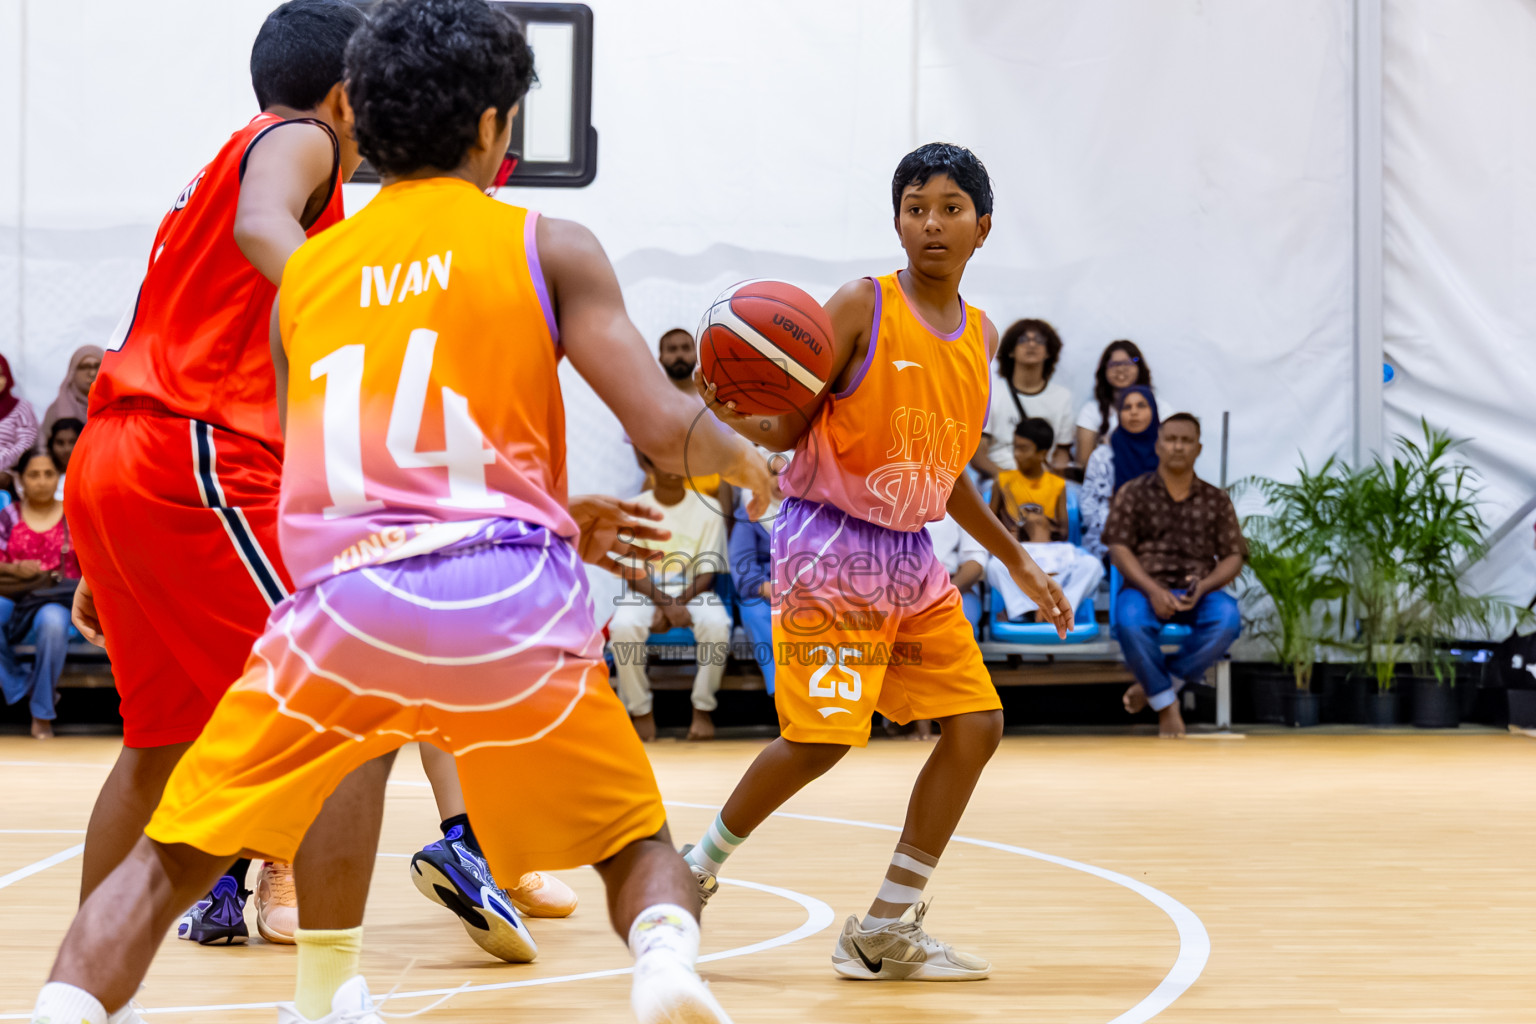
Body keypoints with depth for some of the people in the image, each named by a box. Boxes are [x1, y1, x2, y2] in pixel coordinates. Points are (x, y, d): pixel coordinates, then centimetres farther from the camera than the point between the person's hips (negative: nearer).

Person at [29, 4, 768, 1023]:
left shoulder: (305, 272, 20)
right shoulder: (547, 247, 8)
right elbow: (664, 428, 1)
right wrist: (743, 459, 24)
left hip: (345, 598, 2)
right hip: (510, 596, -1)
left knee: (170, 857, 14)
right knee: (635, 842, 18)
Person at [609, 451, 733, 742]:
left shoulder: (707, 510, 0)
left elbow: (707, 574, -3)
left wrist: (676, 603, -20)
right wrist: (666, 603, -23)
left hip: (693, 592, 0)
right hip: (647, 593, 0)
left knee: (716, 623, -33)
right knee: (623, 626, -33)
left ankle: (703, 709, -17)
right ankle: (641, 710, -16)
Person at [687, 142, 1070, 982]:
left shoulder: (979, 335, 10)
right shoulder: (863, 307, -9)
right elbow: (789, 427, -10)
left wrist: (1018, 564, 24)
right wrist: (730, 412, -32)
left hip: (912, 559, 7)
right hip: (830, 545, -7)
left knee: (976, 725, 0)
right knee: (821, 736, -13)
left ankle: (888, 930, 7)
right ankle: (697, 868, 12)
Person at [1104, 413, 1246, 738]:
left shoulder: (1216, 500, 14)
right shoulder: (1134, 493, 9)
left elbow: (1233, 558, 8)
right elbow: (1119, 549, -1)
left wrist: (1204, 586, -14)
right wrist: (1153, 590, -18)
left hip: (1198, 592, 2)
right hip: (1146, 587, -2)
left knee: (1228, 617, -33)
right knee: (1130, 621, -37)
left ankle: (1153, 686, -18)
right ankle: (1166, 705, -17)